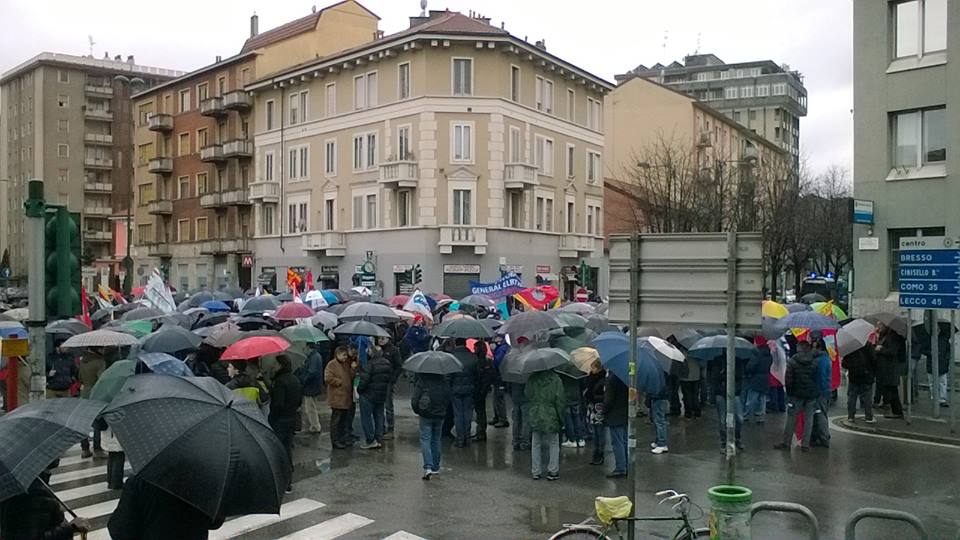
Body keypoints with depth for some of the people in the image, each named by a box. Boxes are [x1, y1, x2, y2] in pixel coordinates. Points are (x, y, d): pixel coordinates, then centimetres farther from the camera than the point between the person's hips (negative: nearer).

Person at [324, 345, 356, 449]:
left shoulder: (346, 364, 15)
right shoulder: (331, 365, -10)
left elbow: (351, 377, 16)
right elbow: (328, 378, -19)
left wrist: (353, 369, -2)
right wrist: (340, 382, -14)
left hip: (346, 398, 8)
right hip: (337, 398, -8)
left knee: (344, 420, 14)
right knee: (336, 420, -2)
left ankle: (342, 439, 23)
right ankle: (335, 441, 4)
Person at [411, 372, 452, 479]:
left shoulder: (421, 381, -13)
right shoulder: (443, 381, -1)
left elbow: (415, 400, -12)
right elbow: (448, 398, 6)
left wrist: (417, 410, 6)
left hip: (426, 415, -4)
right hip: (440, 415, 4)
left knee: (425, 440, -1)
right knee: (436, 440, 15)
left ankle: (428, 467, -16)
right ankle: (435, 467, 21)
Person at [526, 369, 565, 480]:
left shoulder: (532, 379, -3)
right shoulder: (555, 379, -12)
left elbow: (527, 395, 7)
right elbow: (560, 400, -10)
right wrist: (561, 417, -2)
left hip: (535, 417, 3)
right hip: (551, 417, -3)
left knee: (536, 445, 12)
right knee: (553, 445, 10)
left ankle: (535, 472, 17)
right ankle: (552, 471, 12)